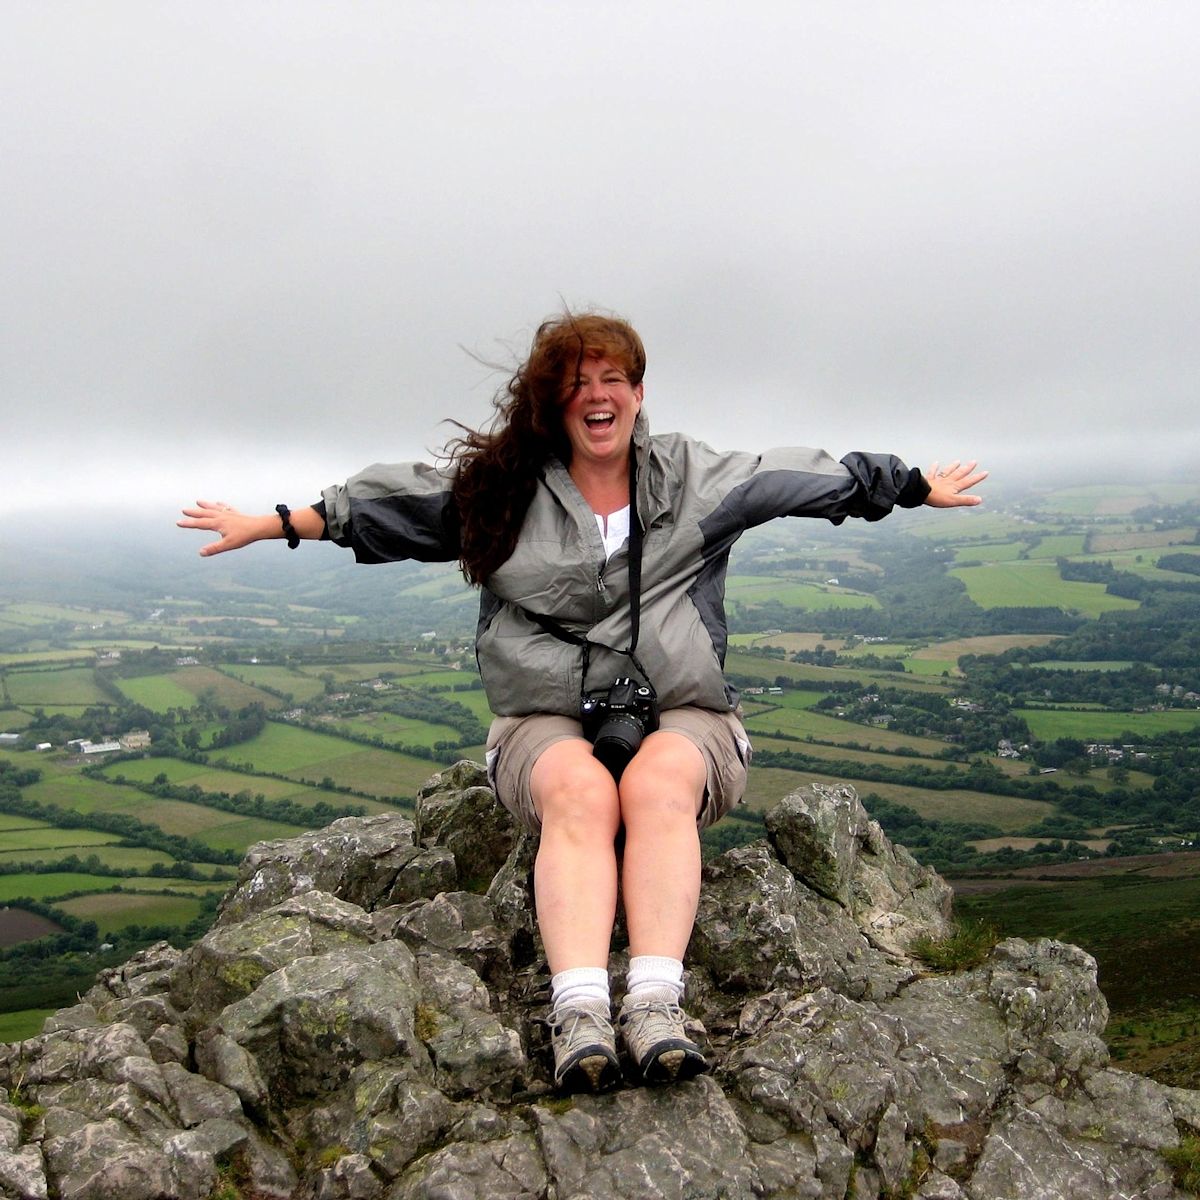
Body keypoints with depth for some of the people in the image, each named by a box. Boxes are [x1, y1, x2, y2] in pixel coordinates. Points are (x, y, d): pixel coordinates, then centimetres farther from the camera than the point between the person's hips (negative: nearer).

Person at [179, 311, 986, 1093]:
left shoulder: (694, 478, 11)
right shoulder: (503, 487, 10)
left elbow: (814, 479, 18)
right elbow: (381, 501, 11)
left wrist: (916, 487, 23)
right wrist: (275, 524, 7)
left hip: (683, 715, 0)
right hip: (550, 721, 0)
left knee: (657, 783, -35)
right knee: (580, 790, -34)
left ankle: (657, 1004, -44)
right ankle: (579, 1010, -44)